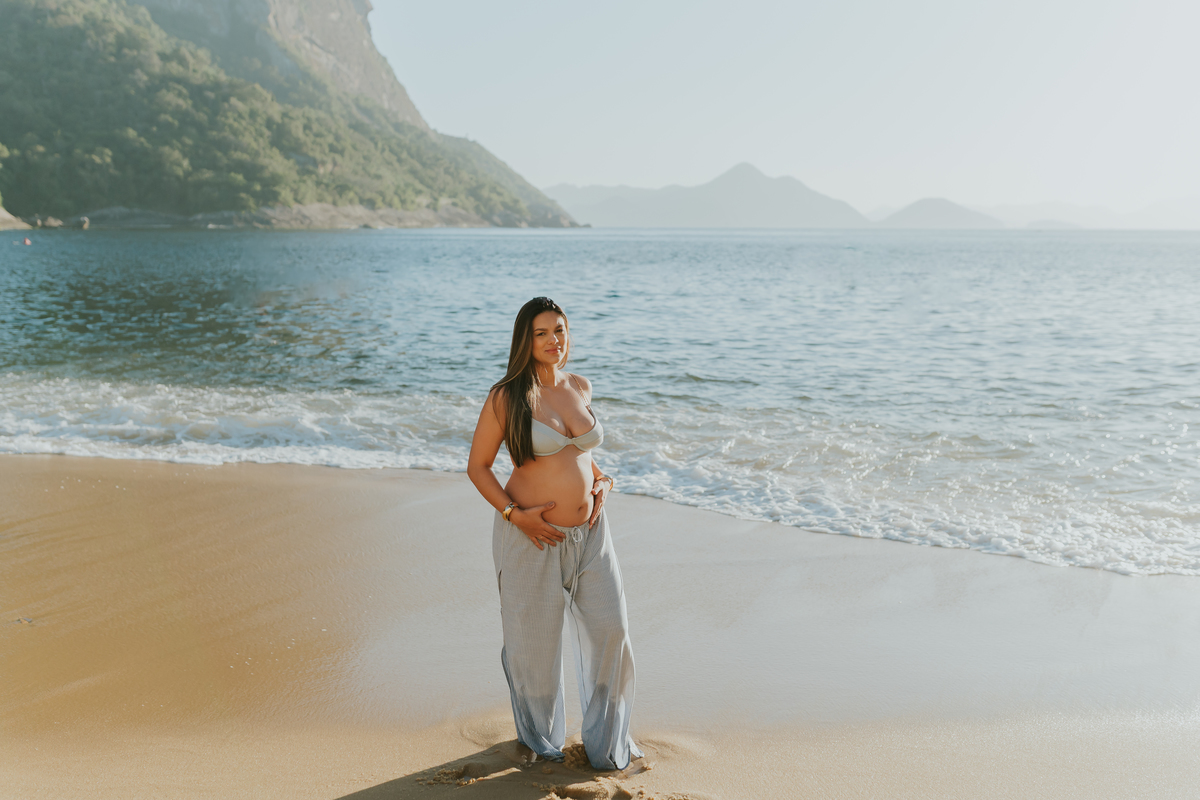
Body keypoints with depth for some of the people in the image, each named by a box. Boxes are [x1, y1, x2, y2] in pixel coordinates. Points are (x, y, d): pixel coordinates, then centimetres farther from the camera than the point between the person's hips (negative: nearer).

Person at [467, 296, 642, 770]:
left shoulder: (581, 388, 7)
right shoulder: (507, 397, -10)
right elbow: (477, 467, -5)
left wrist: (601, 480, 5)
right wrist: (514, 514, -16)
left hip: (589, 532, 5)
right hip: (534, 535, -5)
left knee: (610, 629, 7)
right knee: (535, 641, 9)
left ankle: (607, 737, 30)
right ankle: (541, 738, 36)